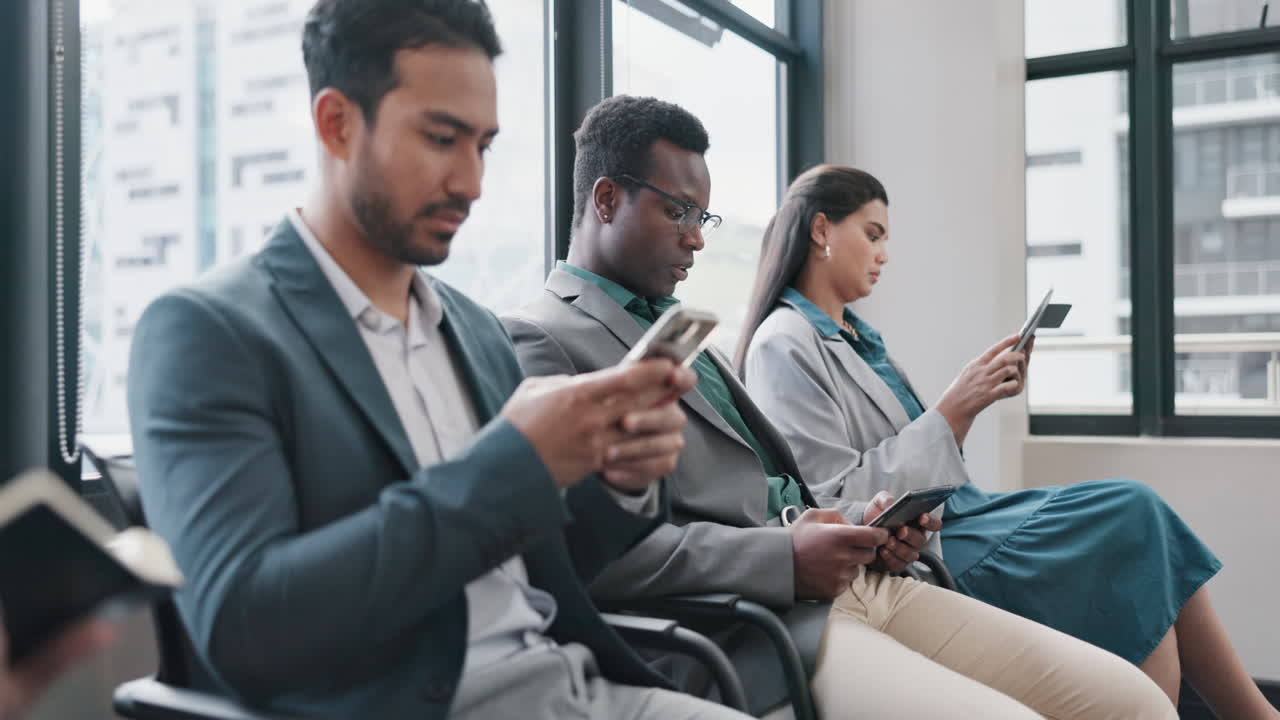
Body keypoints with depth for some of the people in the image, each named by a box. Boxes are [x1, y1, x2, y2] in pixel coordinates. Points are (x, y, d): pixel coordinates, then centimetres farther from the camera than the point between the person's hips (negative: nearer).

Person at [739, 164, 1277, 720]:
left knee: (1135, 508, -7)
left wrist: (973, 402, 2)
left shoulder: (853, 335, 15)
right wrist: (952, 410, -15)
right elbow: (839, 502, -18)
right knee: (1130, 518, -13)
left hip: (951, 514, 8)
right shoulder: (782, 346, -12)